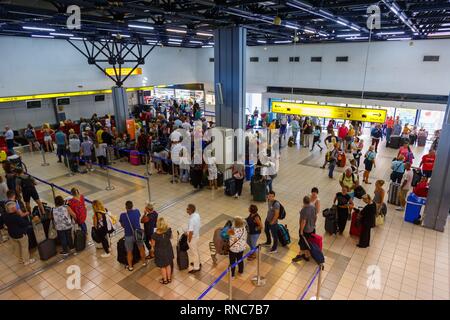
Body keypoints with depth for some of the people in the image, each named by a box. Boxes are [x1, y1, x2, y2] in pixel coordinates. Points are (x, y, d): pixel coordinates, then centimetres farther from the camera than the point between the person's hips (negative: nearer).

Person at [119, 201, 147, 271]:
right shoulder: (137, 211, -11)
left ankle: (130, 267, 36)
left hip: (129, 236, -2)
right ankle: (144, 262, 42)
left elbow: (122, 225, 0)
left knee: (129, 252, 19)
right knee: (141, 248, 25)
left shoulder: (123, 215, -17)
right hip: (138, 234, 2)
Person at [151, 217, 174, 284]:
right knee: (168, 265, 26)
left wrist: (153, 248, 7)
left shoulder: (155, 234, -33)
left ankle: (165, 280, 41)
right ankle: (169, 278, 44)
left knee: (162, 267, 21)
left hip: (160, 252, -3)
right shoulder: (169, 230, -23)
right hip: (168, 249, 3)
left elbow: (153, 244, -15)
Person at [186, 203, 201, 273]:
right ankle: (198, 263, 48)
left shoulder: (192, 220, -34)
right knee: (196, 250, 27)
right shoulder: (197, 215, -8)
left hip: (193, 238, -8)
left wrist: (189, 240, -14)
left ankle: (196, 267, 29)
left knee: (194, 252, 11)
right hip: (197, 235, 9)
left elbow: (191, 232, -29)